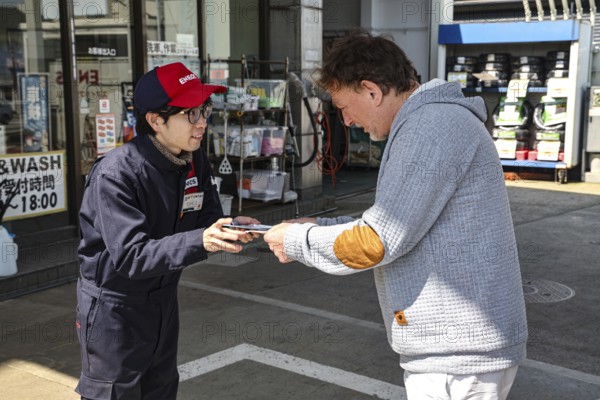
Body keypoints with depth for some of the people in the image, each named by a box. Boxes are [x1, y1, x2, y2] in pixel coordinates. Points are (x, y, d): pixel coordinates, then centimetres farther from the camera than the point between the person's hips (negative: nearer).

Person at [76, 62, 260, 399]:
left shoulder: (195, 161, -4)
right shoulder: (115, 174, -26)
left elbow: (207, 219, 2)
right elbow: (130, 256, -31)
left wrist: (229, 229, -22)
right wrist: (200, 242, -43)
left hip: (164, 298, 7)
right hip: (114, 305, -7)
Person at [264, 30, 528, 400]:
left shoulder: (433, 125, -19)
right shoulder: (434, 123, 14)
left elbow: (376, 242, -21)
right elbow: (392, 225, 16)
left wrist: (297, 241, -6)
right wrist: (317, 228, 9)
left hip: (458, 354, -10)